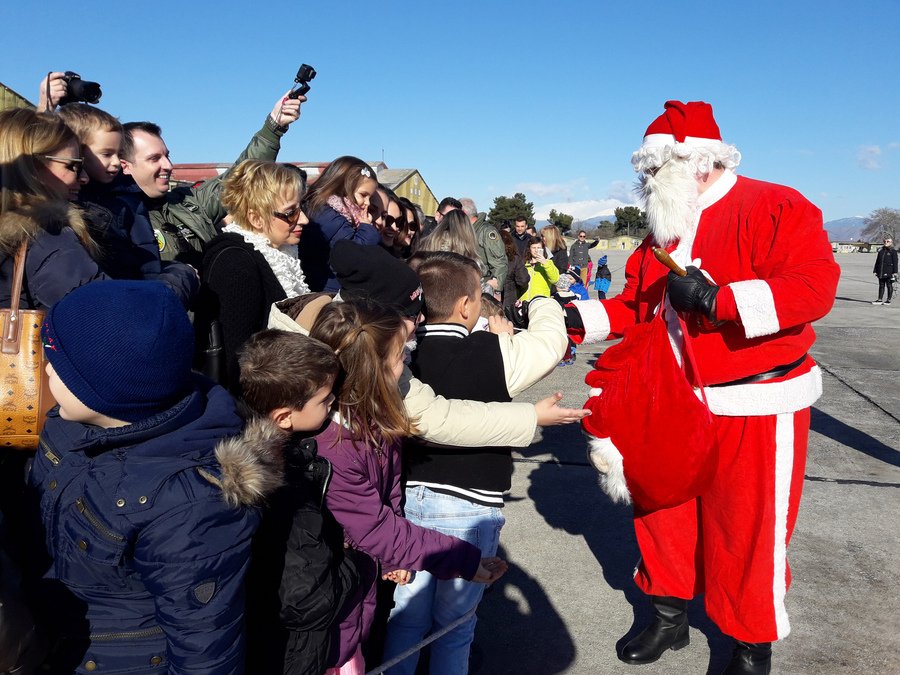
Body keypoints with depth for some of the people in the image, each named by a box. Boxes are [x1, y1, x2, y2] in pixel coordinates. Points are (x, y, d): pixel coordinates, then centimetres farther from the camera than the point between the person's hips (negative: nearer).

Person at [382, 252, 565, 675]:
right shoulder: (496, 353, -16)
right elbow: (550, 338, -1)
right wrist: (540, 301, 17)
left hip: (410, 497, 4)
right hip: (471, 505, -4)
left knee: (406, 618, 19)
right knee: (454, 624, 15)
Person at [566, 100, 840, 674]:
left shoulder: (773, 207, -11)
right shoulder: (663, 231, 11)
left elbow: (815, 286, -23)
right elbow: (635, 306, 12)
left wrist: (717, 299, -30)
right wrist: (579, 318, -3)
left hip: (755, 411, -7)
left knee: (746, 534, 4)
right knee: (663, 515, 16)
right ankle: (671, 620, 38)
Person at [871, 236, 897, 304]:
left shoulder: (893, 251, -3)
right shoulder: (881, 251, 10)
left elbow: (895, 262, -5)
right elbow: (877, 261, 14)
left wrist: (895, 272, -11)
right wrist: (875, 270, 10)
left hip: (889, 272, -5)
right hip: (881, 272, 5)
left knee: (889, 286, 4)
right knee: (881, 286, 9)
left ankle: (889, 300, 10)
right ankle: (879, 300, 11)